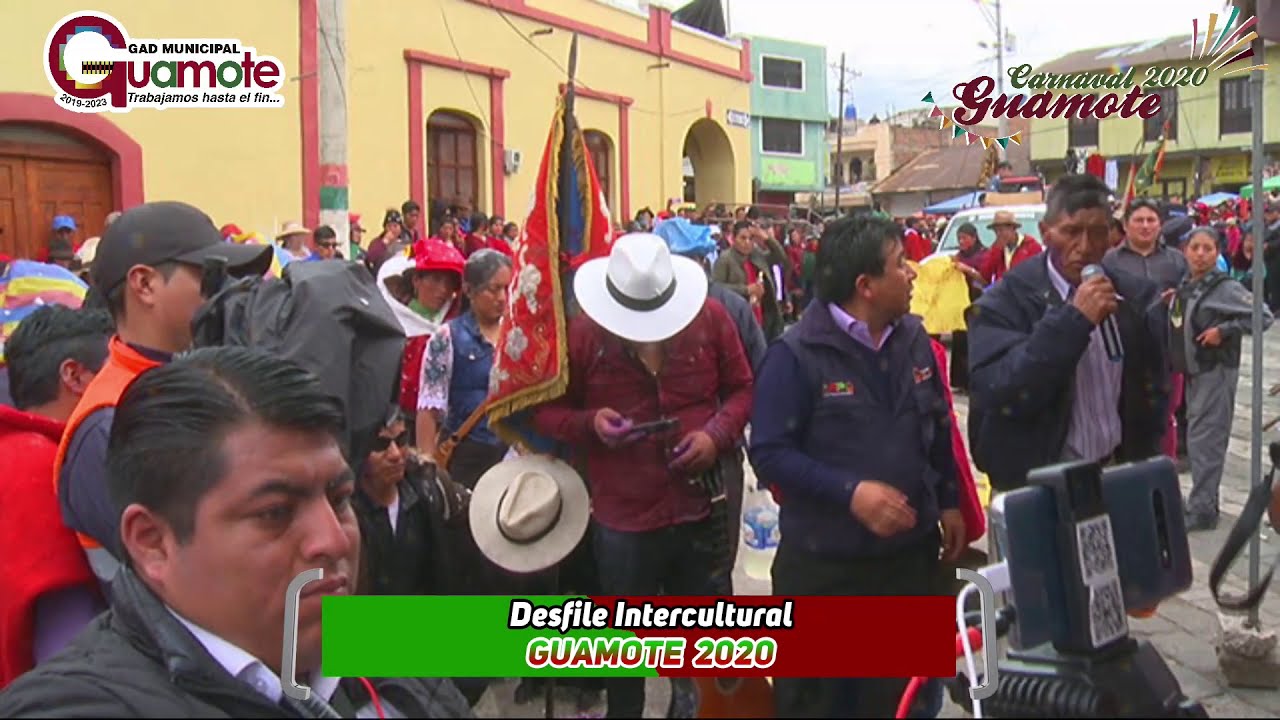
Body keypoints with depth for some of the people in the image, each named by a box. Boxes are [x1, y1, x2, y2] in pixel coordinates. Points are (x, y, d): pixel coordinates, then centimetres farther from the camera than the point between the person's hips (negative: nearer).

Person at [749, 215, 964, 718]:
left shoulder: (913, 339, 4)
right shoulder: (797, 355, -16)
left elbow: (938, 429, 15)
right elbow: (769, 452, -18)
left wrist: (949, 502, 12)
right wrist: (849, 492, -26)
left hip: (911, 550, 6)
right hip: (824, 563, -5)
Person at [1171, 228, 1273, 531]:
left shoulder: (1226, 288, -12)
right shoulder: (1185, 286, 9)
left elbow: (1263, 316, -15)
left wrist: (1224, 330, -21)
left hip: (1216, 370, -8)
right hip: (1193, 370, 8)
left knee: (1205, 440, -7)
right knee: (1197, 438, 13)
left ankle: (1202, 509, -2)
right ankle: (1203, 502, 23)